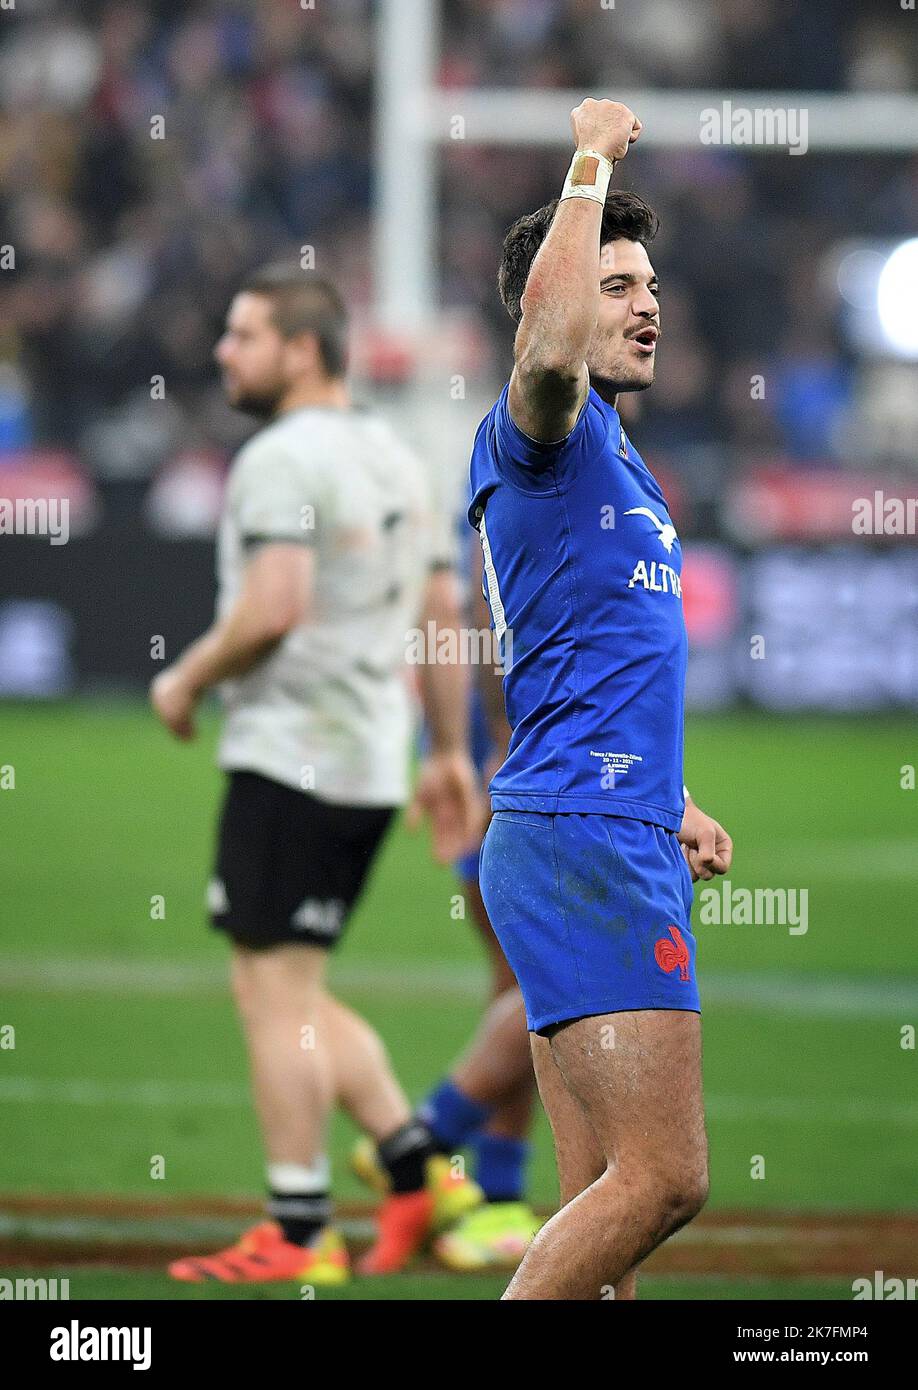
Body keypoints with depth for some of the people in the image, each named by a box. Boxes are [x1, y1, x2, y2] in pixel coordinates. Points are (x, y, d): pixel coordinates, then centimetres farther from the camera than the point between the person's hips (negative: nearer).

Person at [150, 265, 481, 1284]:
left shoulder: (282, 458, -13)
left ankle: (297, 1234, -5)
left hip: (288, 760, -9)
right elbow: (440, 615, 18)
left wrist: (186, 680, -9)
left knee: (275, 992, -5)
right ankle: (417, 1172, 10)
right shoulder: (395, 459, 15)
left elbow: (273, 609, -24)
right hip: (373, 764, 9)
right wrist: (449, 751, 22)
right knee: (291, 993, 17)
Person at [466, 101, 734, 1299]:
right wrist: (592, 162, -21)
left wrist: (665, 805, 30)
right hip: (581, 843, -10)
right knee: (662, 1178, -16)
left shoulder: (616, 461, 23)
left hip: (615, 839, 10)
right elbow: (550, 344, -32)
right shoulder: (542, 433, -7)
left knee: (608, 1202, 6)